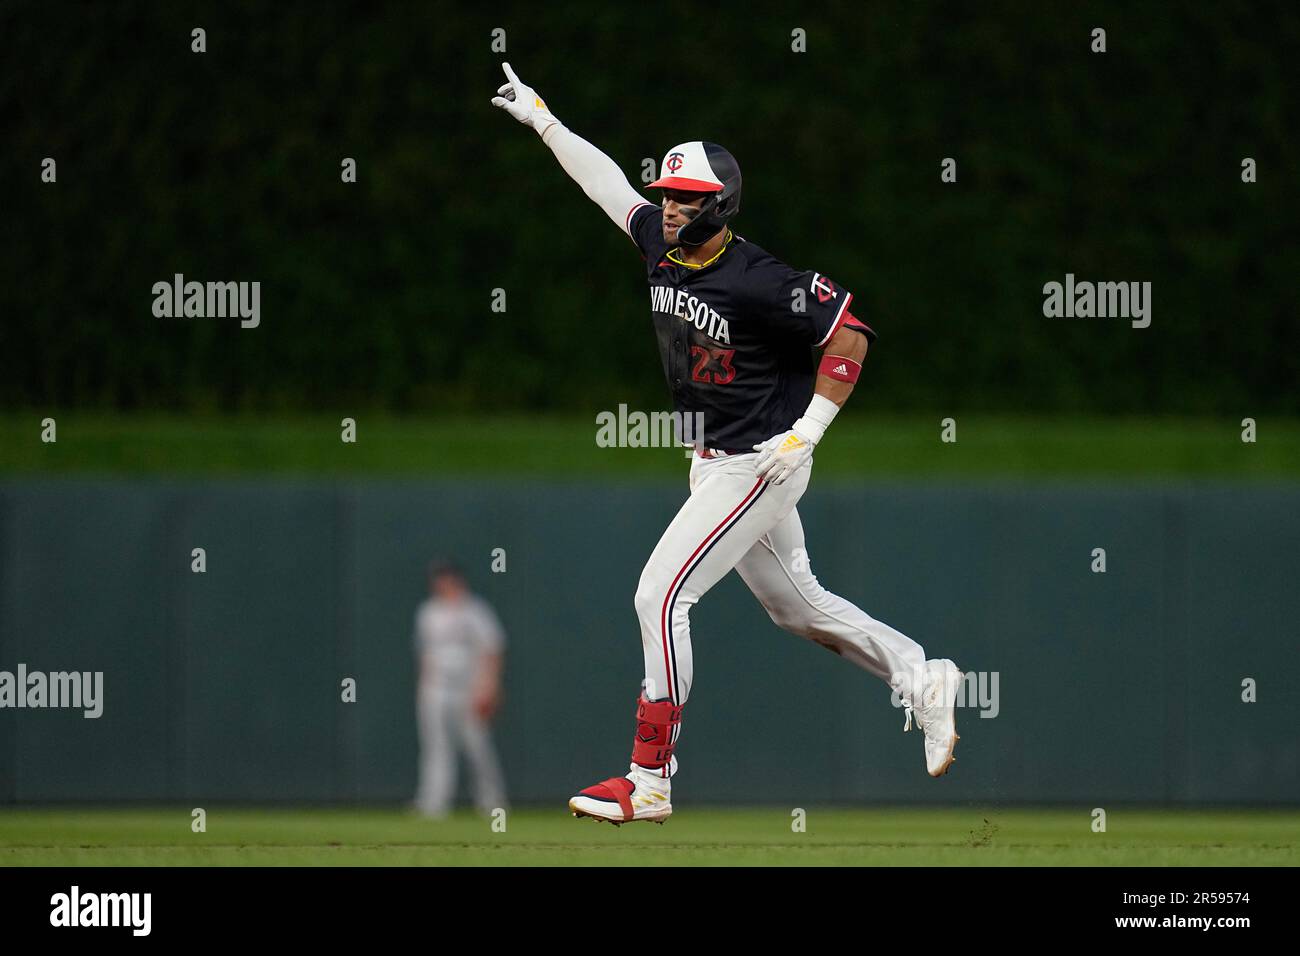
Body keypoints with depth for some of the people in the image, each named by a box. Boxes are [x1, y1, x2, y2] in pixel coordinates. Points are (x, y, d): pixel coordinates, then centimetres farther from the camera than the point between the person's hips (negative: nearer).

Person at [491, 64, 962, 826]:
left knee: (662, 594, -12)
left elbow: (850, 336, -18)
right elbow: (607, 181, 14)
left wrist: (806, 434, -20)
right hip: (715, 464, 9)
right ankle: (922, 678, 30)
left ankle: (650, 781, -9)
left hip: (760, 464, -9)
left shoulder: (758, 282, -23)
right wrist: (538, 114, 17)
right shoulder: (661, 242, 0)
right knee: (795, 602, 17)